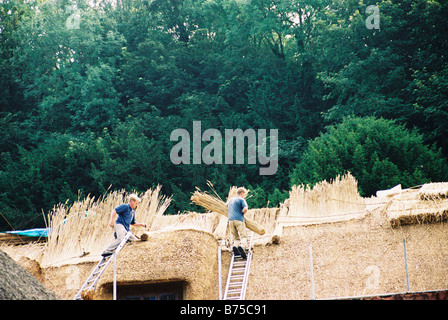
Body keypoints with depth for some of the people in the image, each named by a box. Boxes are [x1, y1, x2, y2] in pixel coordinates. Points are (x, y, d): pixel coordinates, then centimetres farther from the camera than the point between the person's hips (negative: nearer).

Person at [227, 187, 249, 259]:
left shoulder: (231, 199, 22)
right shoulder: (241, 200, 1)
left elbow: (227, 207, 40)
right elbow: (245, 209, -13)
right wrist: (242, 213, 6)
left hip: (231, 220, 6)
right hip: (239, 219, -6)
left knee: (235, 237, 10)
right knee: (243, 236, -7)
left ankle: (235, 246, -18)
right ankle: (242, 246, -35)